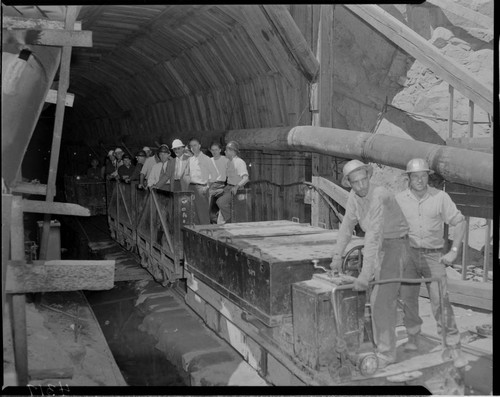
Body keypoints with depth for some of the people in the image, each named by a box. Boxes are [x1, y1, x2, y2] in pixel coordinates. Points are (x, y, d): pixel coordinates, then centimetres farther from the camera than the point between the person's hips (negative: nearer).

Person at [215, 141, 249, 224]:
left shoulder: (240, 162, -14)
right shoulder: (229, 162, 13)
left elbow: (246, 178, -24)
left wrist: (237, 186, -37)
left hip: (235, 190, -9)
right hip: (228, 187, 9)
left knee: (221, 201, -26)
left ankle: (228, 220, -8)